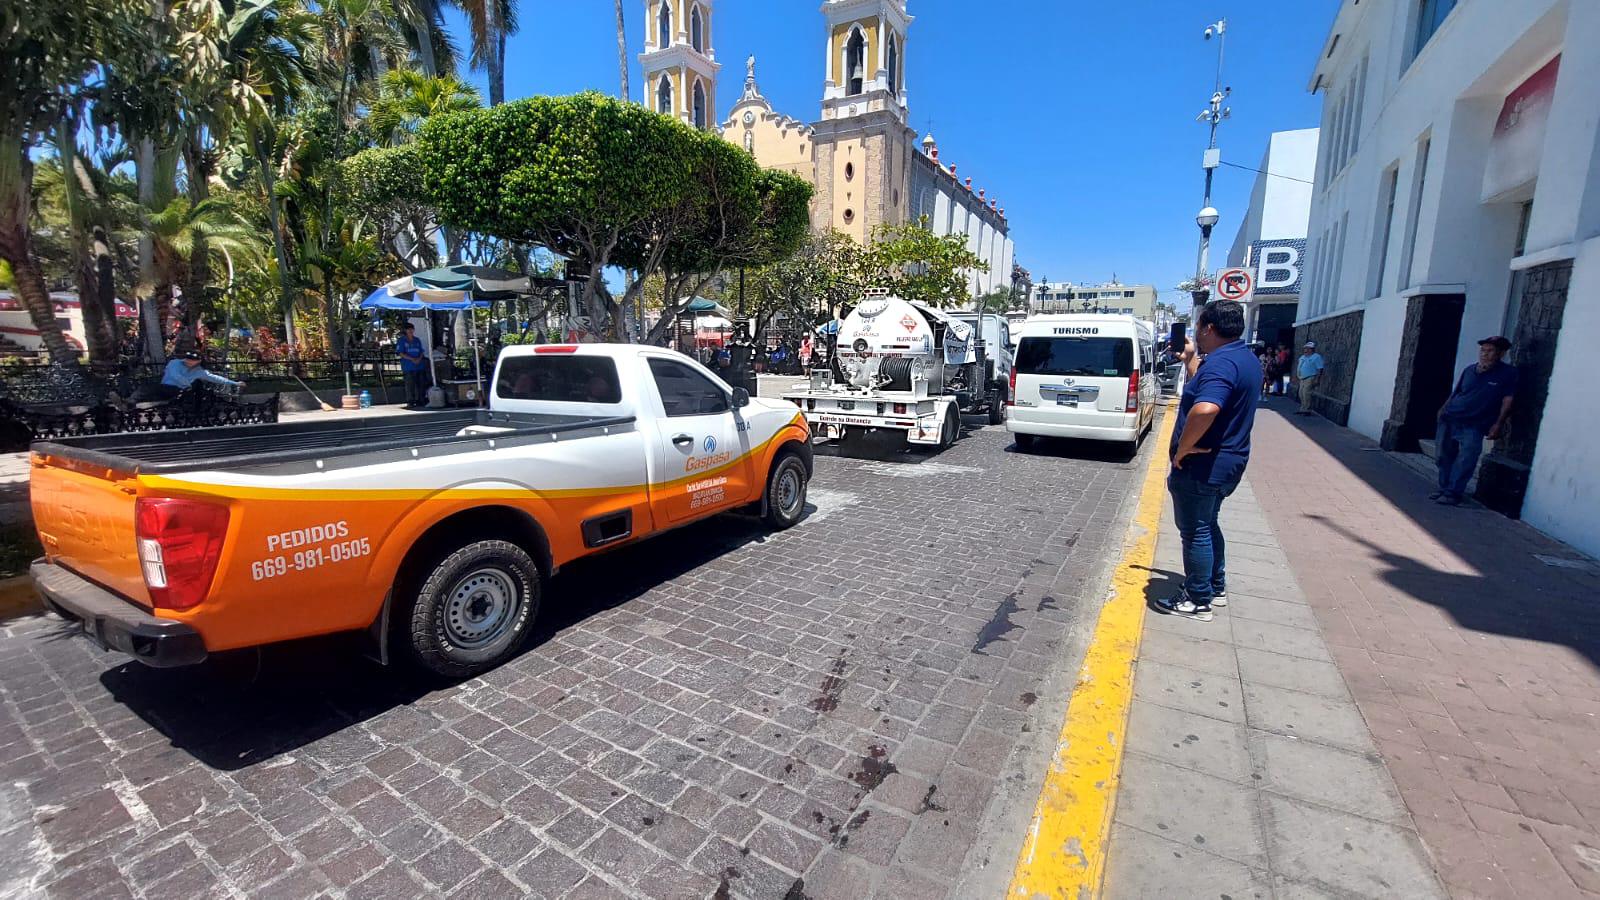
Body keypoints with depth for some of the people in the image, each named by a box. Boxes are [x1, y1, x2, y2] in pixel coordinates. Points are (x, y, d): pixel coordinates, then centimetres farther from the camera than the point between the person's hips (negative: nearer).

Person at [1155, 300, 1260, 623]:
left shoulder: (1221, 362, -24)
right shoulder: (1244, 358, 10)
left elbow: (1205, 409, -42)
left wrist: (1183, 448, -28)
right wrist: (1190, 357, 25)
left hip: (1201, 466, -10)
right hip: (1224, 463, 10)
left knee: (1195, 532, 2)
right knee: (1207, 525, 23)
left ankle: (1197, 602, 13)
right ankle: (1216, 587, 37)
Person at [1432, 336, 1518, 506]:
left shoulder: (1508, 374, 1)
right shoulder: (1469, 370, 11)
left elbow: (1507, 401, -2)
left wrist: (1498, 425, -8)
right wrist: (1443, 409, 5)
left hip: (1474, 426, -4)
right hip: (1449, 419, 4)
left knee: (1465, 461, -10)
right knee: (1445, 456, 6)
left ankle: (1453, 493, -4)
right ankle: (1444, 488, 17)